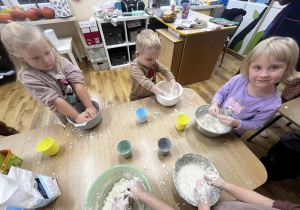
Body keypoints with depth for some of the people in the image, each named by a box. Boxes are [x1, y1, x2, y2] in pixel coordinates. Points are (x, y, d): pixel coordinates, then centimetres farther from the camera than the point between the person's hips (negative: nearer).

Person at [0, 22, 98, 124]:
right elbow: (56, 101, -23)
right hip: (67, 115, -2)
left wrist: (90, 106, -27)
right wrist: (76, 116, -28)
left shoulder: (61, 62, -10)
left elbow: (77, 84, -19)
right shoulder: (29, 78, -17)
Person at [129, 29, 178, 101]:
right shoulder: (135, 67, -28)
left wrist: (173, 83, -25)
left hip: (152, 96, 6)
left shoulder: (154, 62, -8)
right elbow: (145, 83, -38)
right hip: (138, 99, -5)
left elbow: (165, 71, -10)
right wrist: (161, 92, -43)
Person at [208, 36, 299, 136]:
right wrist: (215, 104, -29)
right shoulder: (238, 80, -26)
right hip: (217, 117, 2)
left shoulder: (272, 104, -27)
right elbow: (221, 93, -10)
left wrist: (236, 123, -34)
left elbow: (255, 124, -16)